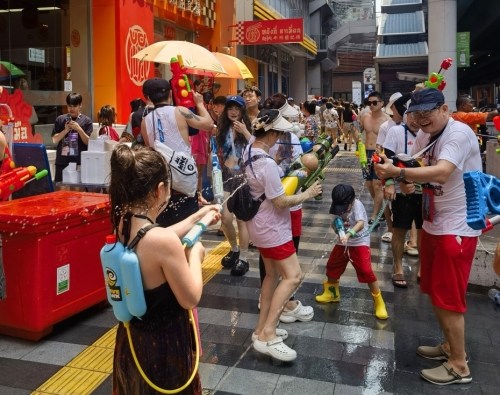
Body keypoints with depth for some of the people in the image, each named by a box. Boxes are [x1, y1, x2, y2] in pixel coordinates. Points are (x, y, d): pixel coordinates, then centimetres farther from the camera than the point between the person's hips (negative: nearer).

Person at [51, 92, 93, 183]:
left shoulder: (86, 121, 2)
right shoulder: (60, 119, 7)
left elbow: (88, 142, -2)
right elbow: (54, 140, 4)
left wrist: (79, 129, -15)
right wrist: (65, 130, -10)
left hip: (79, 162, -2)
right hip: (62, 161, 2)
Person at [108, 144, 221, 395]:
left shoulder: (123, 223, -8)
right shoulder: (163, 242, -32)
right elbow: (191, 299, -21)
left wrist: (196, 218, 20)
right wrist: (195, 255, -6)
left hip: (132, 336, 8)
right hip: (163, 343, -7)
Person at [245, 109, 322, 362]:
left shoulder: (248, 152, 2)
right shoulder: (267, 164, -27)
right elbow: (281, 202, -22)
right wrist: (307, 194, -9)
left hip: (260, 225, 10)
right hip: (271, 227, -10)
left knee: (273, 274, 18)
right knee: (293, 275, -9)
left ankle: (262, 329, 25)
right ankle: (267, 336, -10)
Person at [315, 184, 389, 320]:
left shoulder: (357, 205, -21)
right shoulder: (338, 208, -2)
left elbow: (361, 223, -36)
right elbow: (335, 224, 7)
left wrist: (348, 234, -50)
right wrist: (338, 225, -17)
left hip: (360, 243, -7)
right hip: (343, 243, 7)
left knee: (366, 271, -15)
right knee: (332, 266, 14)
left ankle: (379, 301, 0)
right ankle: (332, 293, 39)